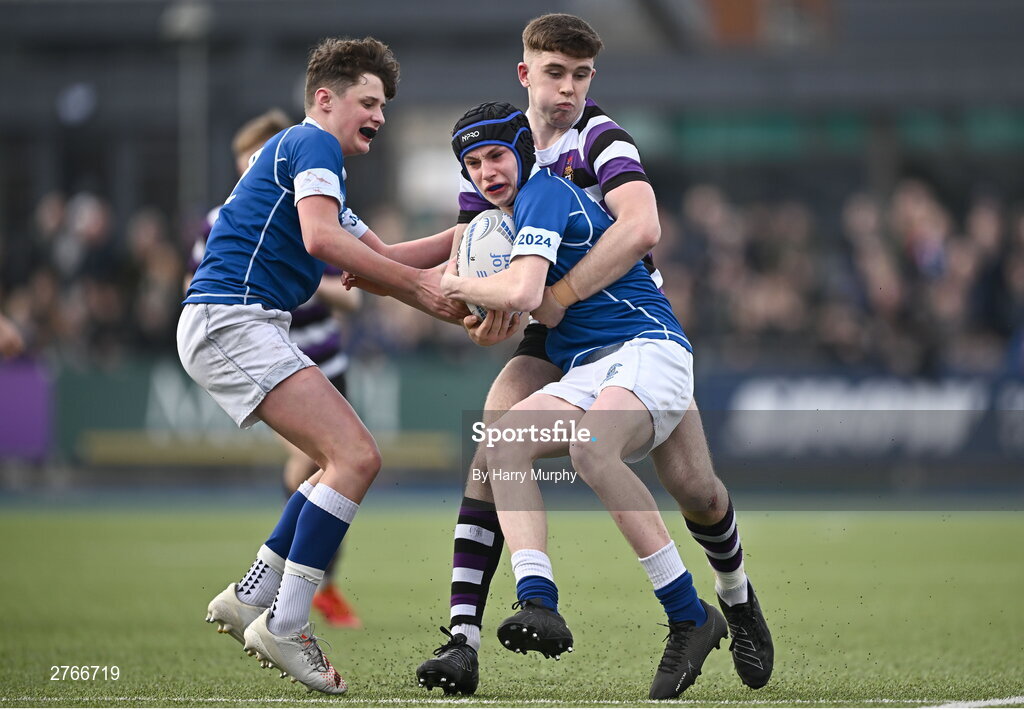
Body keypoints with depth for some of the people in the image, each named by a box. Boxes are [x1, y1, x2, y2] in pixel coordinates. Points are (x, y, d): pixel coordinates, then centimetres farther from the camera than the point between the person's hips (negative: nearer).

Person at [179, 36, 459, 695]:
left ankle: (250, 599, 10)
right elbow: (321, 239, -21)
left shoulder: (308, 155, 28)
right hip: (229, 316, -11)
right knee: (355, 456, -18)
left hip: (250, 329, 11)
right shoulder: (313, 144, -4)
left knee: (351, 460, 11)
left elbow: (377, 259, 30)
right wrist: (416, 282, -17)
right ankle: (284, 627, -18)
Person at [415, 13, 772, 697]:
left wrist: (560, 296, -37)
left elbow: (641, 229, -37)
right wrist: (479, 308, -23)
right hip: (552, 337, 3)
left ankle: (738, 600, 28)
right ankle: (463, 639, -28)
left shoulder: (600, 139, -19)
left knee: (693, 486, -8)